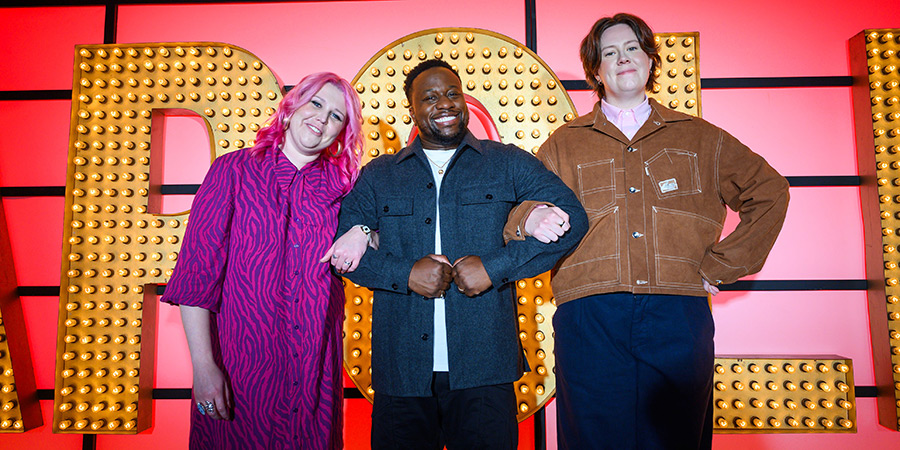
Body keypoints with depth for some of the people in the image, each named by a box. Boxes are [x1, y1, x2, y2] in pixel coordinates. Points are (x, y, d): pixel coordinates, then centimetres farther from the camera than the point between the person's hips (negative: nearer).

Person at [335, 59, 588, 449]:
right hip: (401, 369, 2)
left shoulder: (507, 164, 7)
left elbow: (570, 216, -2)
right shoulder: (378, 176, 11)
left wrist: (496, 266, -11)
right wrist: (405, 273, -11)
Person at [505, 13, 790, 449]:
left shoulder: (699, 138, 16)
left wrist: (720, 266, 9)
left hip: (678, 316, 1)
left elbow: (769, 192, 19)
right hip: (590, 319, -1)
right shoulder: (563, 144, 14)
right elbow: (521, 211, 9)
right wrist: (531, 219, -16)